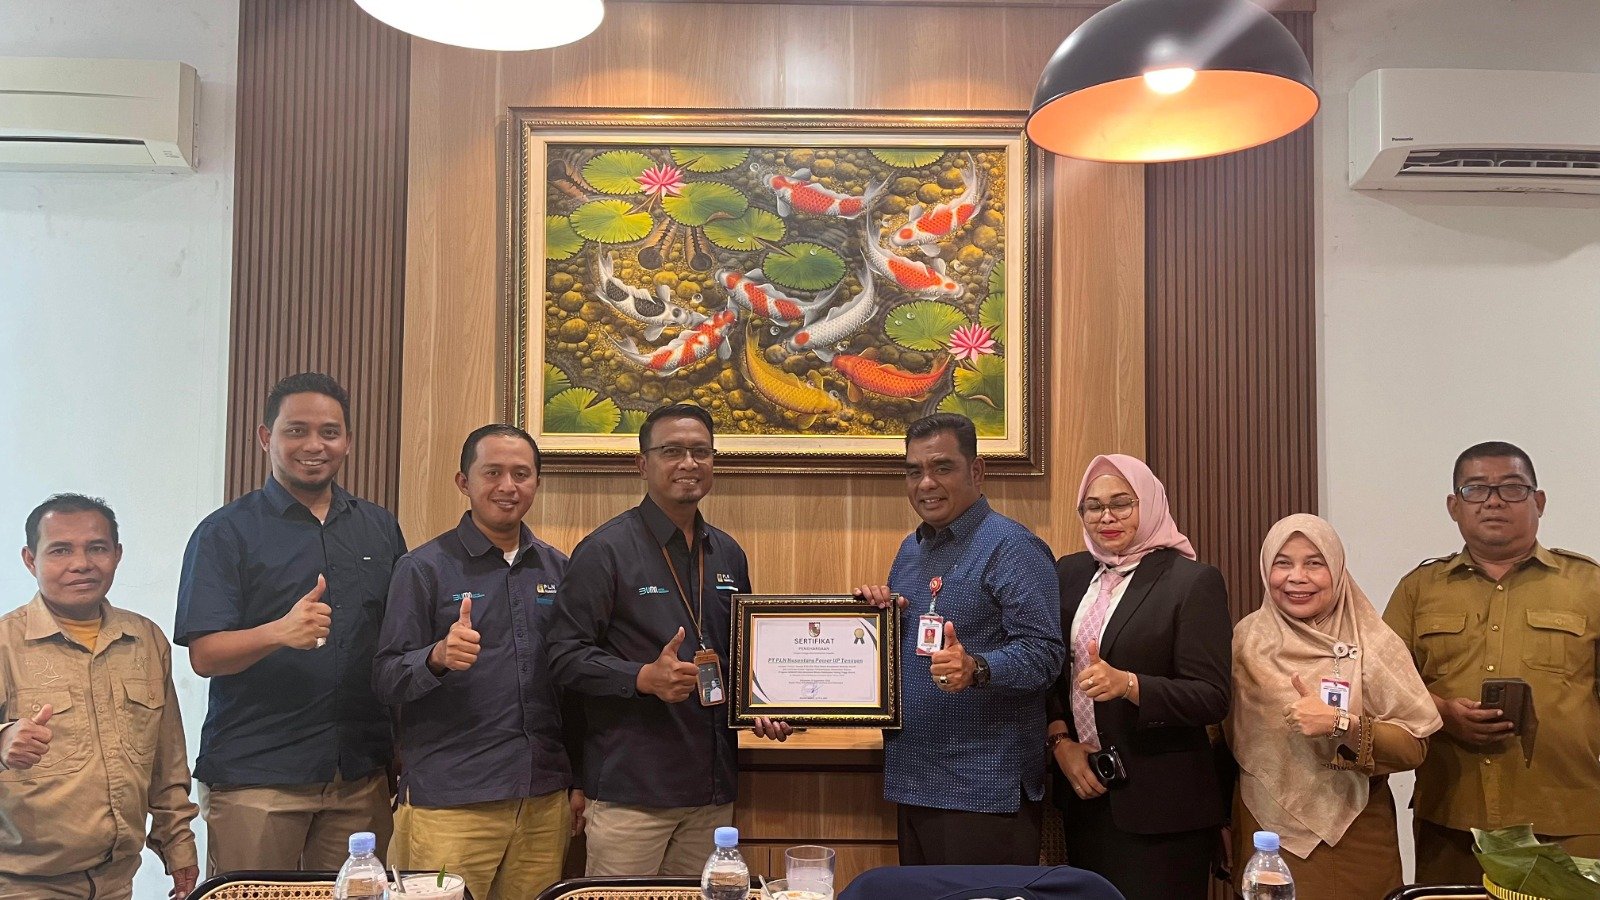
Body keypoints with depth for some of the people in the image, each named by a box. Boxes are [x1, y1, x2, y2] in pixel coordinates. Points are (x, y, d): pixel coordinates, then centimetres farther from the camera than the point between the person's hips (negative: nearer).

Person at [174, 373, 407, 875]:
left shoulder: (381, 528, 11)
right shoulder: (226, 533, -1)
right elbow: (204, 656, -8)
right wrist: (281, 632, -28)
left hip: (361, 775, 4)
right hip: (255, 778, -3)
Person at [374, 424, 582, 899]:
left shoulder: (559, 569, 10)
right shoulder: (423, 568, -2)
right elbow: (386, 680, -5)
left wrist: (583, 782, 14)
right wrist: (438, 658, -26)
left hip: (544, 800, 4)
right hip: (448, 803, -4)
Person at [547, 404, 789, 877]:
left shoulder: (728, 554, 13)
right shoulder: (605, 550, -7)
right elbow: (566, 656, -11)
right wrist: (645, 678, -23)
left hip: (713, 790, 6)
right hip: (630, 788, -6)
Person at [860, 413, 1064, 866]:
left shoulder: (1011, 547, -9)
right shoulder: (911, 549, 16)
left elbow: (1044, 653, -17)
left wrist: (976, 668, -34)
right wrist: (877, 609, 5)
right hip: (912, 781, 8)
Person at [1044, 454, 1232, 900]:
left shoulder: (1194, 581, -9)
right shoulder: (1069, 572, 8)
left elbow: (1213, 699, -14)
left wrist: (1127, 684, -27)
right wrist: (1060, 740, -4)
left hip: (1160, 805, -5)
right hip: (1083, 791, 5)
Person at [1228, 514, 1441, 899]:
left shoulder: (1373, 643, -6)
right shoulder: (1246, 638, -2)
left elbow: (1414, 746, -8)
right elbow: (1225, 734, 9)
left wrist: (1341, 725, -23)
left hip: (1357, 837, -1)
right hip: (1266, 835, 1)